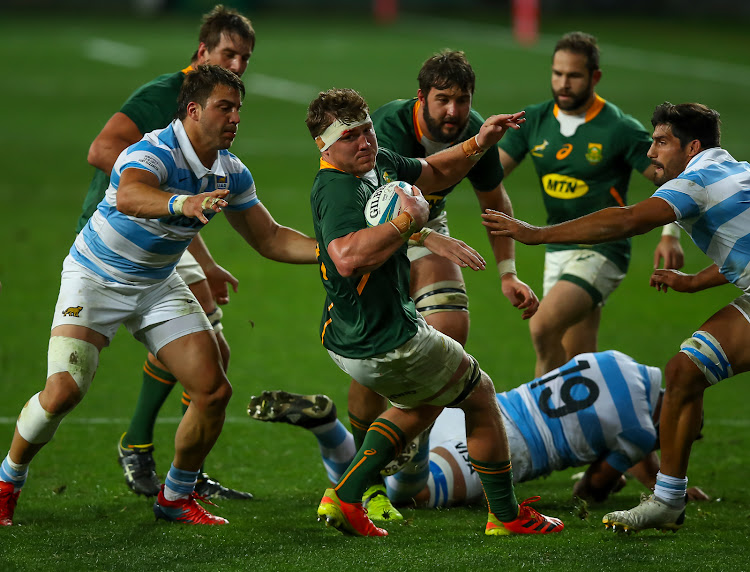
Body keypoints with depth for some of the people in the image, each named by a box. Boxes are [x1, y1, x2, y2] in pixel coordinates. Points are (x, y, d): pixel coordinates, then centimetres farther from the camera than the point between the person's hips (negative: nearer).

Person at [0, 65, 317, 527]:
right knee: (64, 390, -20)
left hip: (159, 286, 7)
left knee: (214, 390, -6)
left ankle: (177, 497, 14)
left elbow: (271, 240, 6)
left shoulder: (231, 173, -3)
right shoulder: (155, 152, -28)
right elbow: (129, 196, -51)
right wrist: (182, 203, -70)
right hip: (96, 280, -7)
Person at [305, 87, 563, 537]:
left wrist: (479, 144, 5)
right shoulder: (337, 190, -27)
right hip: (385, 345, -10)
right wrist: (409, 221, -39)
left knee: (422, 403, 32)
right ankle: (506, 515, 24)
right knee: (480, 394, 10)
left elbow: (434, 173, 21)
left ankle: (344, 498, 20)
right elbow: (347, 258, -47)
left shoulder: (380, 162, 2)